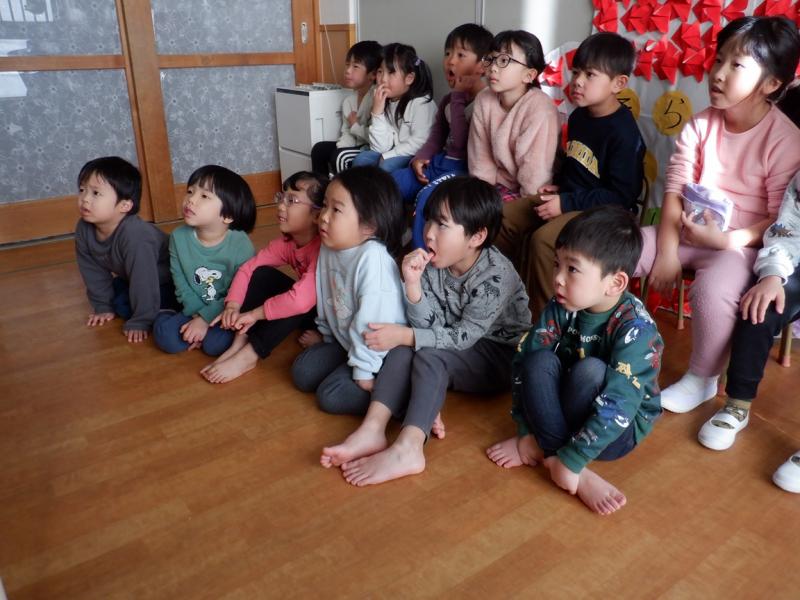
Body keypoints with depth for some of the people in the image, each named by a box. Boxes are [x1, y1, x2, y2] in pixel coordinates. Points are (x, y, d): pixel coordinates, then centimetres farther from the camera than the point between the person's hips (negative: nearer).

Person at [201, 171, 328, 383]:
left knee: (297, 305, -36)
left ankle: (248, 356, -22)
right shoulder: (286, 243, -7)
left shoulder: (323, 248, -32)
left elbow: (301, 300, -42)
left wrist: (255, 314, -29)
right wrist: (233, 305, -20)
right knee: (263, 274, -9)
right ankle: (240, 342, -14)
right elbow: (248, 268, -3)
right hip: (304, 306, 7)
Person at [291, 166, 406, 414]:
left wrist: (364, 371, -24)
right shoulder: (328, 249, -4)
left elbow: (372, 322, -30)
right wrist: (324, 333, 21)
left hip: (379, 352, -8)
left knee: (331, 396, -14)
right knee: (302, 373, 3)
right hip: (344, 341, 8)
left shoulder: (373, 258, -31)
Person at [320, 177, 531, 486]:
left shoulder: (496, 275, -25)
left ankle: (407, 449, -38)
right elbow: (429, 327, -13)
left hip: (503, 357, -6)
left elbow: (462, 337, -24)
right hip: (458, 350, 6)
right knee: (406, 348, -19)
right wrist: (412, 283, -27)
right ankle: (372, 429, -29)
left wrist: (405, 336, -29)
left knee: (431, 355, -29)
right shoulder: (433, 263, -8)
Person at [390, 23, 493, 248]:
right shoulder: (448, 99, 15)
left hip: (465, 169, -9)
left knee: (427, 197, -35)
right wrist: (420, 158, -3)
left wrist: (458, 98, -15)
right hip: (439, 163, 9)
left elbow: (460, 144, -20)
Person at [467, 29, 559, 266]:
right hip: (500, 186, 6)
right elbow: (481, 161, -2)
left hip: (527, 196, -6)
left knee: (499, 224, -29)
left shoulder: (539, 108, -21)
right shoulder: (484, 100, -3)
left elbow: (535, 176, -22)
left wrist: (523, 210, -18)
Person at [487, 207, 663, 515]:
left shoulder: (635, 327, -28)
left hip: (620, 427, -4)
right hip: (565, 414, 4)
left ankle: (549, 453, -18)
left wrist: (569, 461, -35)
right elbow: (523, 361, -12)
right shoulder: (561, 308, -14)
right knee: (540, 361, -24)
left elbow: (617, 406, -34)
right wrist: (526, 430, -15)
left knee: (590, 370, -32)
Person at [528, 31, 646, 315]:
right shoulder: (578, 117, 10)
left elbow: (620, 196, -19)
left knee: (542, 239, -31)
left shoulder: (623, 133, -16)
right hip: (569, 199, 9)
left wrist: (567, 203, -22)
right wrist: (558, 187, 4)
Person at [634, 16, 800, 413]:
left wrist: (727, 240, -25)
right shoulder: (701, 124, 0)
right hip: (685, 232, 5)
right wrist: (668, 249, -15)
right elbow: (675, 187, -5)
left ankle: (702, 380, -7)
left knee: (713, 289, -36)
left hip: (741, 245, -5)